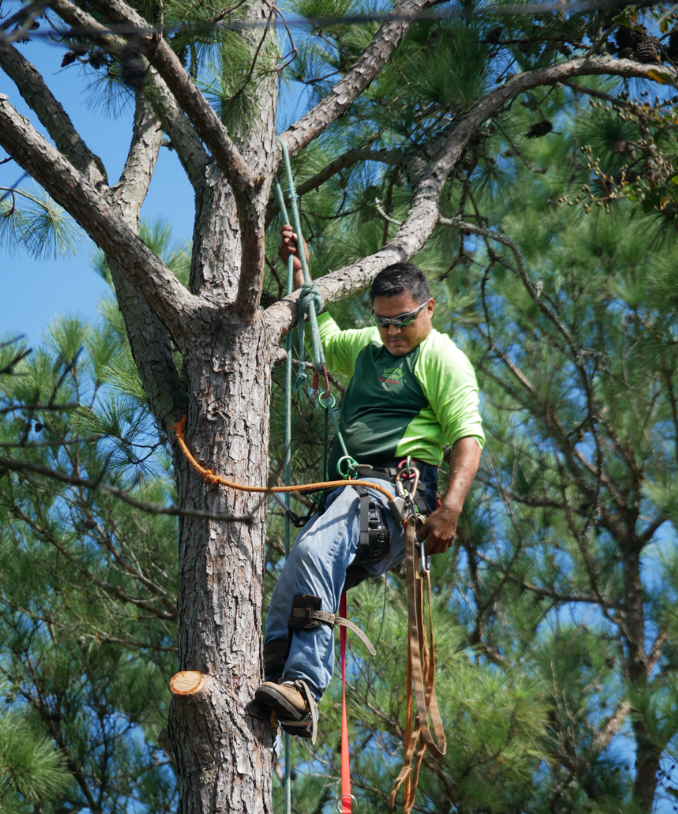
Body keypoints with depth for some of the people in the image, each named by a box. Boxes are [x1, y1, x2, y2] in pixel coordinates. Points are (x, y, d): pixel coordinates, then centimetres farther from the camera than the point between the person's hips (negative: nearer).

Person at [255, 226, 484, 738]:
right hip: (349, 486, 9)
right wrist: (298, 271, 37)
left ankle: (303, 685, -46)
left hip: (397, 484, -9)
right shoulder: (367, 346, 28)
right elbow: (320, 336, 48)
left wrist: (450, 508, -23)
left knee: (312, 552, -34)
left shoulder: (442, 357, 4)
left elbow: (469, 437, -8)